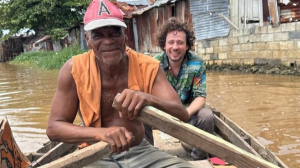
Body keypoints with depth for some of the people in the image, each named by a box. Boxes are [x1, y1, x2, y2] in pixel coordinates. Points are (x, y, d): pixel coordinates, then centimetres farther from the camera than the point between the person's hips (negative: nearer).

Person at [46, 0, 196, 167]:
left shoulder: (148, 67, -9)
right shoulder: (74, 70, -12)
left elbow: (182, 116, -16)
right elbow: (54, 127, -11)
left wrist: (149, 100, -39)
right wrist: (101, 133, -30)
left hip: (141, 151, 2)